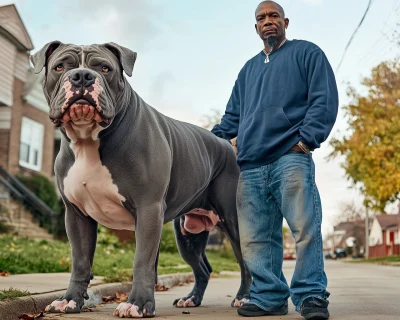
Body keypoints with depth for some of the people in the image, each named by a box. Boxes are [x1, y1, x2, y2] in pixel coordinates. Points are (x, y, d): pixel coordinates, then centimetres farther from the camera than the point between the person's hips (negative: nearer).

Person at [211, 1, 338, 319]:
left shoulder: (306, 53, 13)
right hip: (250, 166, 5)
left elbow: (325, 100, 1)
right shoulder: (248, 69, 28)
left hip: (290, 158, -5)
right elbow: (232, 116, 30)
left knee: (306, 228, -11)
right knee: (255, 238, 0)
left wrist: (306, 138, -12)